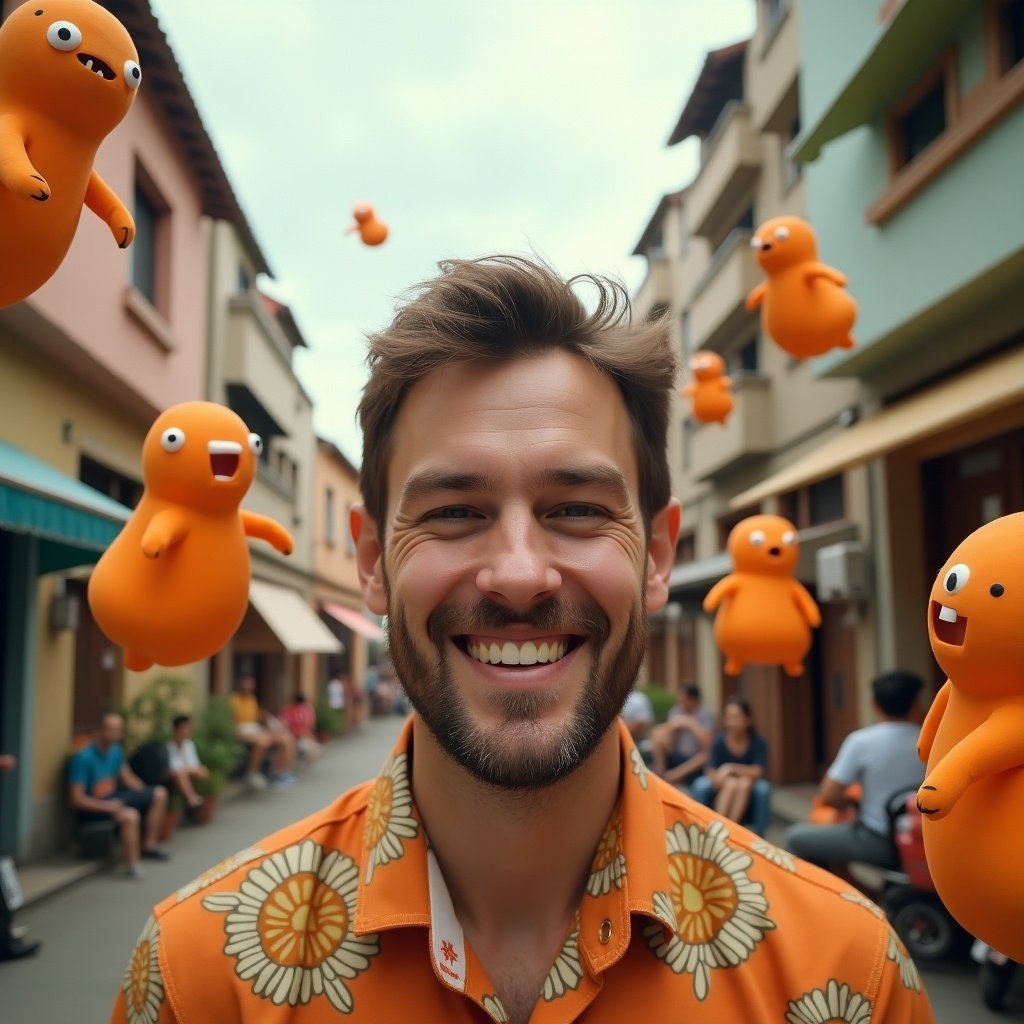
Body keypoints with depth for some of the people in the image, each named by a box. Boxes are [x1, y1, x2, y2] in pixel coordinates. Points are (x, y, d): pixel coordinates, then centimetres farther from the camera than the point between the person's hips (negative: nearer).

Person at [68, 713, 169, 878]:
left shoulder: (115, 750, 2)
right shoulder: (83, 757, -21)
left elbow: (127, 777, 14)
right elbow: (76, 799, -22)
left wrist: (147, 794, -2)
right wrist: (108, 806, -28)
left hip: (113, 799, 9)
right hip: (92, 808, -9)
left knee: (159, 794, 4)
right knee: (130, 815, -36)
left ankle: (149, 846, 10)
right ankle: (132, 865, -21)